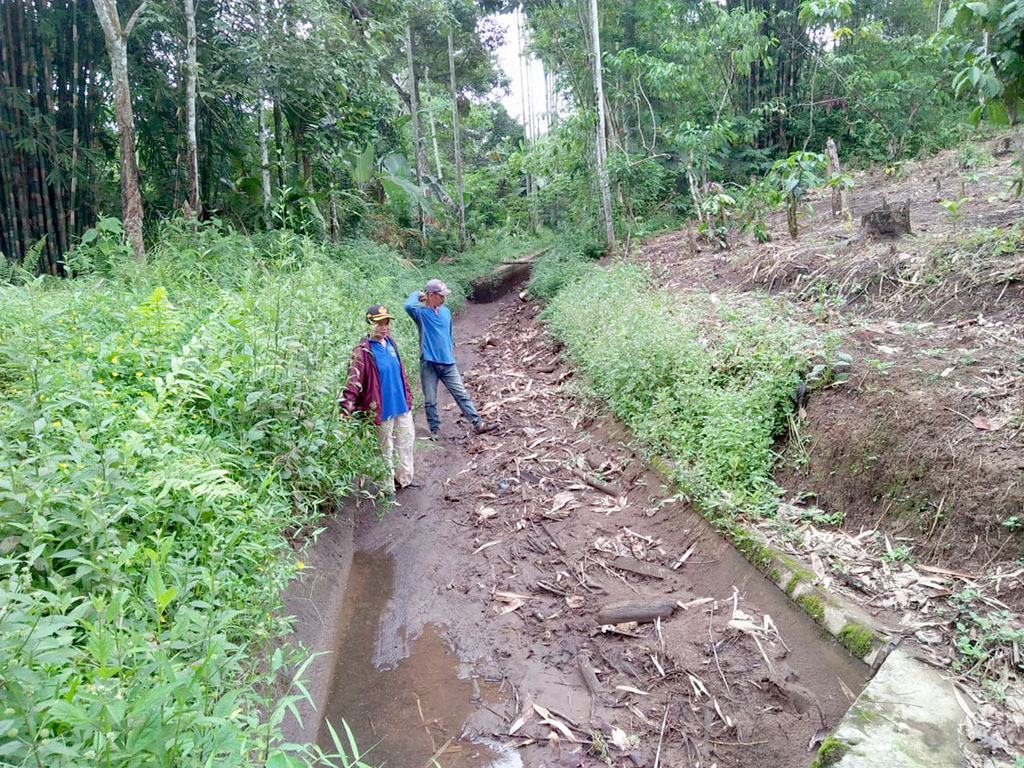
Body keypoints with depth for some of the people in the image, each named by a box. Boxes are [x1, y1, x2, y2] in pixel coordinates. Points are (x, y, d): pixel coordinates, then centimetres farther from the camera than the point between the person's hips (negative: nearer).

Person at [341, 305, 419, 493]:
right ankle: (387, 486, 24)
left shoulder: (389, 342, 4)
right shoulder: (363, 351, -19)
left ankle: (404, 477, 39)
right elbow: (354, 380, -27)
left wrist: (408, 396, 18)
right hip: (382, 408, -7)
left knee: (407, 439, 20)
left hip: (401, 404, 8)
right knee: (385, 449, 7)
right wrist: (346, 407, -36)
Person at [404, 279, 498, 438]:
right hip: (428, 364, -4)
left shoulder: (446, 312, 10)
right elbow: (408, 306, -30)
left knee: (462, 395, 5)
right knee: (430, 401, 5)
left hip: (447, 363, 4)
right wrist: (416, 294, -10)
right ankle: (435, 429, 19)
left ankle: (478, 424, 6)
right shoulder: (421, 312, -7)